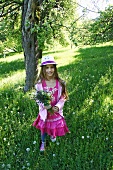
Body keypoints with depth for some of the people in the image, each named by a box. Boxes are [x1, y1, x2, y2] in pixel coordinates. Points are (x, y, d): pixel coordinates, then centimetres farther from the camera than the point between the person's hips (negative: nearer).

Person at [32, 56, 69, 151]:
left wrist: (58, 107, -23)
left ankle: (53, 135, 58)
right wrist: (44, 105, -27)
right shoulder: (40, 83, -17)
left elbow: (63, 97, -8)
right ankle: (43, 142, 46)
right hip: (45, 110, -1)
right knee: (44, 127, 18)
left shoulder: (60, 83, -16)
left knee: (56, 125, 22)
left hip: (56, 110, 1)